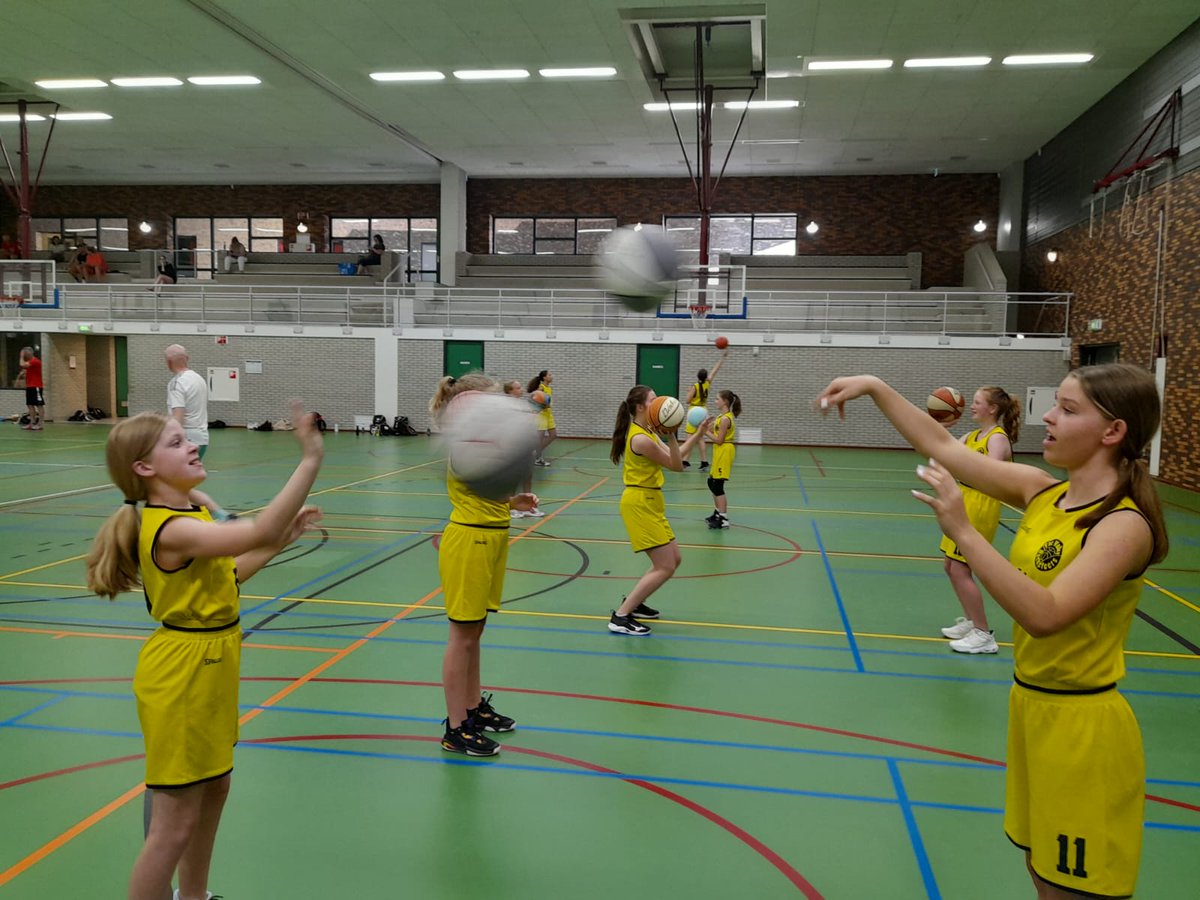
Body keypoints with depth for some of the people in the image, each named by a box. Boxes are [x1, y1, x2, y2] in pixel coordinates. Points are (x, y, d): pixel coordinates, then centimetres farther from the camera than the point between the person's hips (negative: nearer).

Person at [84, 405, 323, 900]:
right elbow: (259, 531, -41)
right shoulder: (171, 529, -27)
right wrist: (310, 459, -41)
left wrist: (283, 537, 10)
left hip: (209, 672, 10)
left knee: (213, 789, 24)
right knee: (175, 824, 1)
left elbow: (223, 577, 16)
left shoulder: (191, 514, 5)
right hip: (180, 677, -10)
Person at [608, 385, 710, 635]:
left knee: (673, 560, 16)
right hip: (640, 504, -10)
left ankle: (634, 602, 26)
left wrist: (697, 435, 19)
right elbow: (676, 465, -15)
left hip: (649, 503, 10)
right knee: (665, 567, -9)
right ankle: (620, 617, -8)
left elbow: (674, 458, 16)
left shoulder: (648, 433, 10)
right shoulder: (641, 439, -20)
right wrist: (670, 437, -28)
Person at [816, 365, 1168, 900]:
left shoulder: (1124, 524, -21)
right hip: (1031, 705, 7)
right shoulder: (1042, 492, 0)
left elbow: (1045, 615, -33)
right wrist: (876, 388, -2)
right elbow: (943, 447, 4)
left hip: (1080, 727, -7)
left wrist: (963, 532, -34)